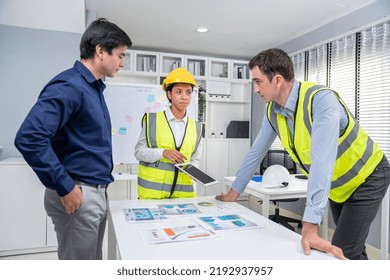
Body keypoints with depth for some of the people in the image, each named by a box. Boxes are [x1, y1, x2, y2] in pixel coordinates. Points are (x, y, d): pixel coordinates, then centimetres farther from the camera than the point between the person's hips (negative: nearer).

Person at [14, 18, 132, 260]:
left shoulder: (94, 87, 12)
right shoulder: (69, 86, -17)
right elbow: (29, 138, -27)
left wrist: (100, 185, 15)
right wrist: (65, 187, -21)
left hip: (97, 191, 9)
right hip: (78, 194, -9)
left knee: (93, 262, 21)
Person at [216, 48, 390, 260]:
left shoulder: (322, 100, -33)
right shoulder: (273, 111, -11)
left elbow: (322, 162, -42)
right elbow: (256, 152, -1)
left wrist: (310, 227, -45)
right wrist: (234, 193, 3)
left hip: (366, 177, -6)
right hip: (336, 186, 6)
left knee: (343, 253, -10)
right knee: (353, 248, 16)